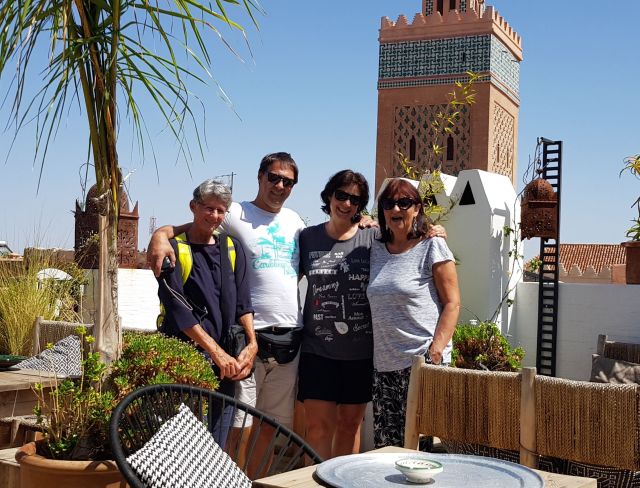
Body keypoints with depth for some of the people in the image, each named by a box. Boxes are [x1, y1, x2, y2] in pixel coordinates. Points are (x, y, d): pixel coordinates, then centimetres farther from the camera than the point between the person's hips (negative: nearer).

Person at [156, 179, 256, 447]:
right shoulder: (174, 248, -1)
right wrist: (216, 352, -14)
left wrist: (252, 343, -7)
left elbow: (242, 302, 10)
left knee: (217, 445, 8)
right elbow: (178, 309, -9)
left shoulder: (232, 248, 14)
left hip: (225, 364, 5)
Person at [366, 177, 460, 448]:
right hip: (383, 365, 5)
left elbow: (452, 303, -5)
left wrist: (436, 351, -13)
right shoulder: (376, 250, 14)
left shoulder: (432, 247, -2)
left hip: (422, 363, -5)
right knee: (385, 446, 5)